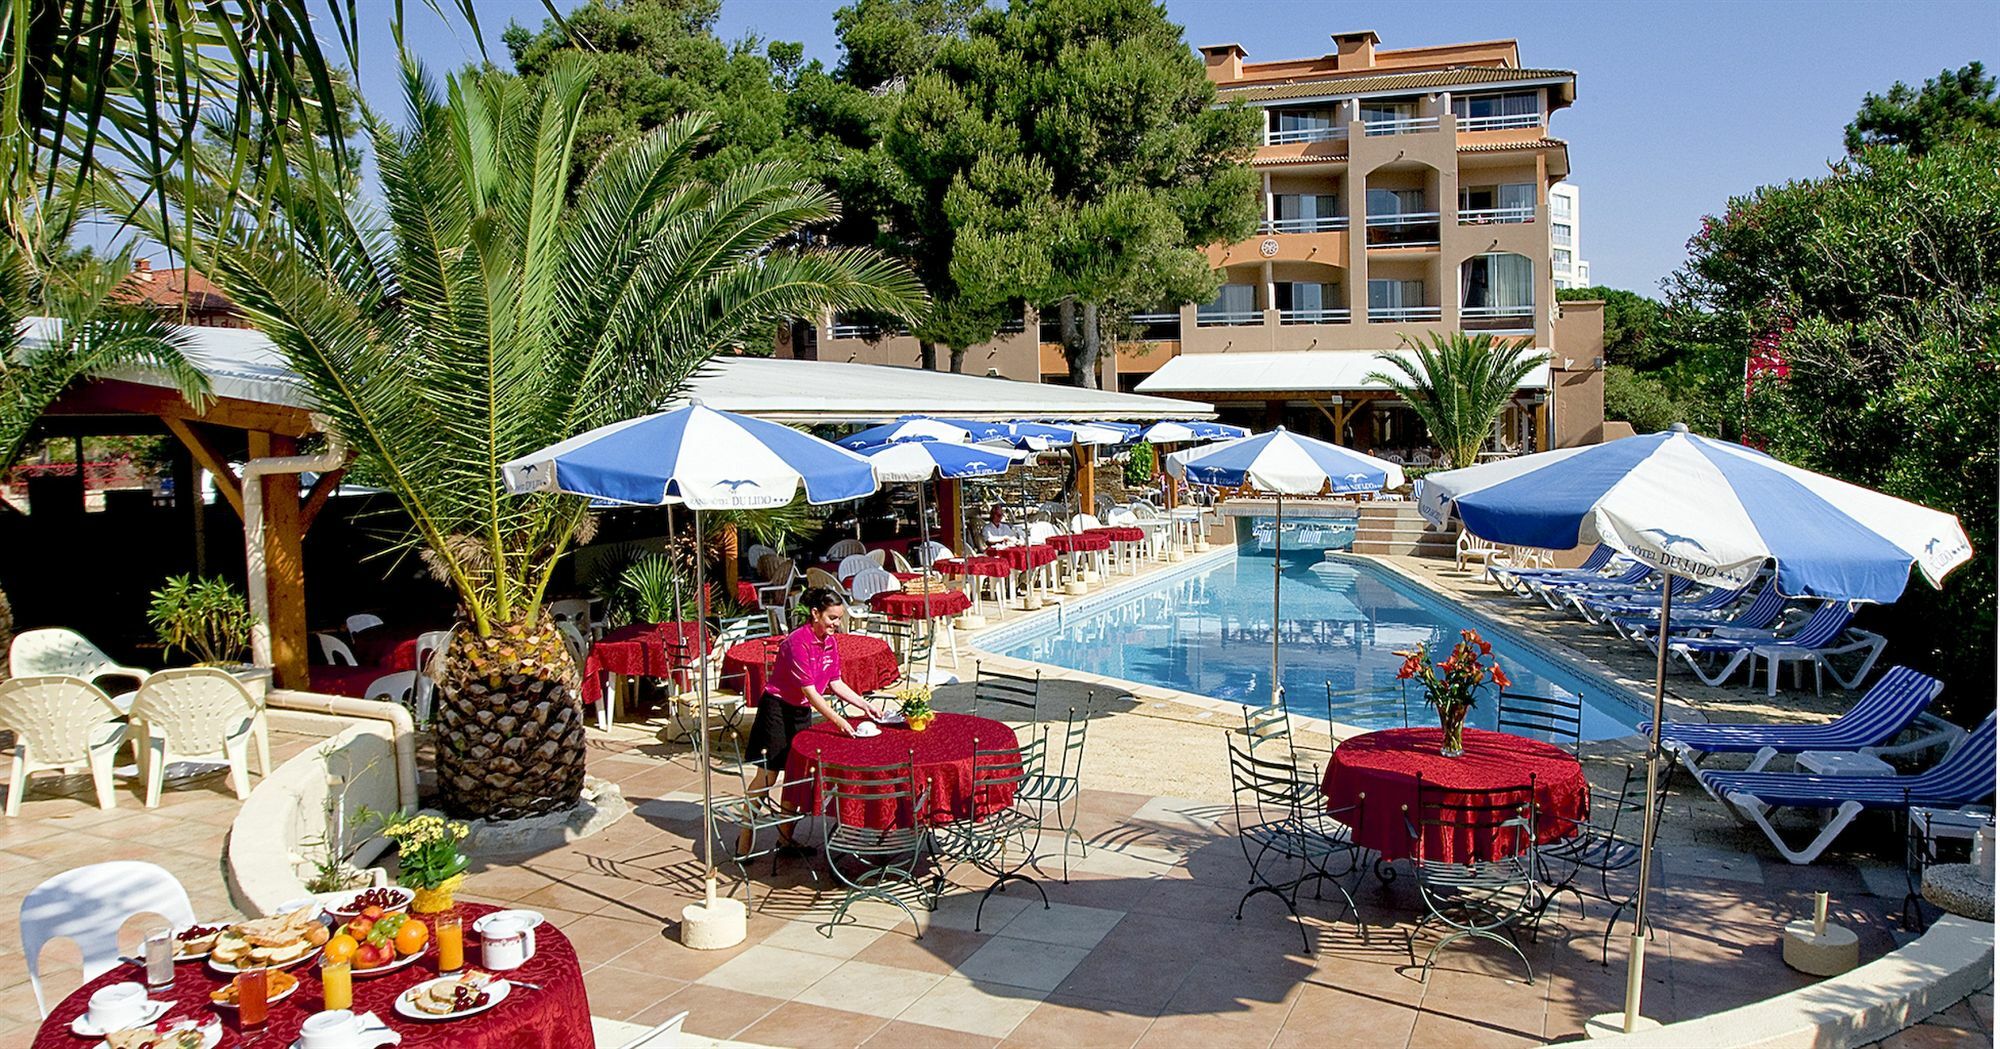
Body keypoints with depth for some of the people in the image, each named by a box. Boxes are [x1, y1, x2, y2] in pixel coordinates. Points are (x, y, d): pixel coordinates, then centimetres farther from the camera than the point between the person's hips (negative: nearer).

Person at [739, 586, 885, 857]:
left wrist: (865, 705, 0)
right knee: (767, 777, -3)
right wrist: (837, 720, -30)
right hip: (778, 710, -8)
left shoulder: (831, 641, 2)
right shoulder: (798, 642, -24)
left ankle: (785, 840, 19)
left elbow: (834, 683, 9)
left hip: (802, 713, 8)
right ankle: (745, 840, 9)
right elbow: (809, 692, -26)